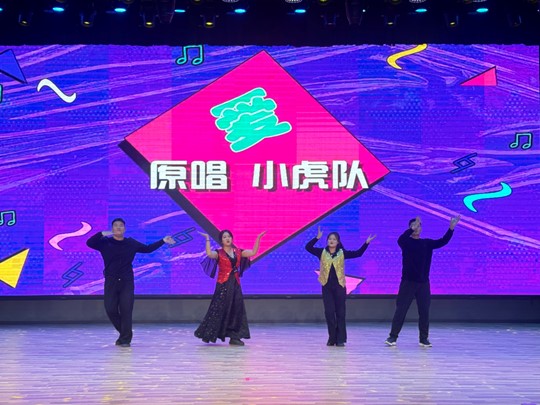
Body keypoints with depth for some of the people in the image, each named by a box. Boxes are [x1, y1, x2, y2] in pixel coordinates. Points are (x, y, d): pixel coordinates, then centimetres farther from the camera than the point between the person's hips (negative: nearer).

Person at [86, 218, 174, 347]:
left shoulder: (131, 243, 8)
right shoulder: (105, 242, 2)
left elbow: (147, 248, 18)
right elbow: (89, 243, -12)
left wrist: (163, 241, 15)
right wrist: (102, 234, -27)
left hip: (127, 282, 0)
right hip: (111, 281, 0)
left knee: (126, 310, -7)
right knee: (110, 309, -3)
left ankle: (125, 339, 2)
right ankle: (124, 333, 21)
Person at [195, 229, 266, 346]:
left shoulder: (238, 252, 10)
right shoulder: (219, 253, -3)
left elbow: (253, 252, 6)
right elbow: (209, 254, -24)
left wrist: (258, 238, 4)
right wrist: (207, 239, -21)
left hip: (235, 284, 5)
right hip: (223, 284, -5)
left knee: (236, 310, 3)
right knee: (219, 310, -4)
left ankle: (234, 337, 7)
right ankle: (207, 335, 5)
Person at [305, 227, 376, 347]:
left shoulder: (342, 253, 3)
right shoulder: (322, 252, 3)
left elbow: (358, 253, 3)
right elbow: (308, 247, -5)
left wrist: (366, 243, -6)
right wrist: (317, 238, -15)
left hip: (339, 286, 0)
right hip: (327, 286, 0)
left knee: (340, 313, 0)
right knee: (329, 312, -2)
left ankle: (340, 339, 5)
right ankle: (332, 338, 9)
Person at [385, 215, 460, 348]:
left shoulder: (427, 243, 9)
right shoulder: (406, 242, -1)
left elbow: (442, 242, 0)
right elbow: (400, 240, -24)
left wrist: (451, 228, -13)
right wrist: (411, 229, -38)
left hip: (423, 283, 3)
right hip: (408, 282, -3)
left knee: (424, 311, 3)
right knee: (401, 310, -5)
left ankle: (424, 338, 12)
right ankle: (393, 337, 1)